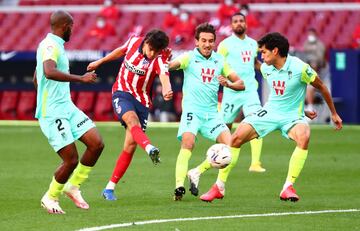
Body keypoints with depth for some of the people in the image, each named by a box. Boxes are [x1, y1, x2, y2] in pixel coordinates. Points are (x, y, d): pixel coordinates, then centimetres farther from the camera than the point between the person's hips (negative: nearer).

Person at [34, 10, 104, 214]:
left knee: (97, 144, -2)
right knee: (71, 160, -9)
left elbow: (36, 79, 30)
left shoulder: (54, 45, 18)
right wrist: (80, 78, -32)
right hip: (52, 113, -10)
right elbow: (49, 72, -35)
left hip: (67, 107, 10)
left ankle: (73, 186, 11)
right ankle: (50, 198, 13)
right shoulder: (51, 46, -14)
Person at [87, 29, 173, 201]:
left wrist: (166, 91, -59)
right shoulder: (134, 42, -8)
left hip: (142, 101, 0)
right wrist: (100, 62, 27)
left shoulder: (160, 58, -16)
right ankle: (150, 149, -63)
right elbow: (121, 51, 15)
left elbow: (164, 76, -37)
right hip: (122, 93, 0)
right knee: (132, 120, -33)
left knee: (130, 146, -4)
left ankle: (110, 188, 6)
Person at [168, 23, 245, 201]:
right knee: (187, 143, -27)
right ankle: (179, 186, -28)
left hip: (212, 113, 4)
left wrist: (228, 83, -8)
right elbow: (169, 66, -19)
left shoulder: (219, 61, 11)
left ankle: (197, 172, 4)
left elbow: (241, 84, 14)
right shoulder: (189, 58, -1)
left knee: (229, 144, -10)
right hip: (192, 110, -4)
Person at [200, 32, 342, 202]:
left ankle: (288, 188, -31)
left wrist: (334, 113, 7)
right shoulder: (265, 68, -1)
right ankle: (219, 187, 1)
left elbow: (321, 87, -2)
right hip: (270, 111, 5)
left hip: (292, 116, -5)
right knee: (236, 137, -10)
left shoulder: (299, 68, -18)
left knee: (304, 137, -37)